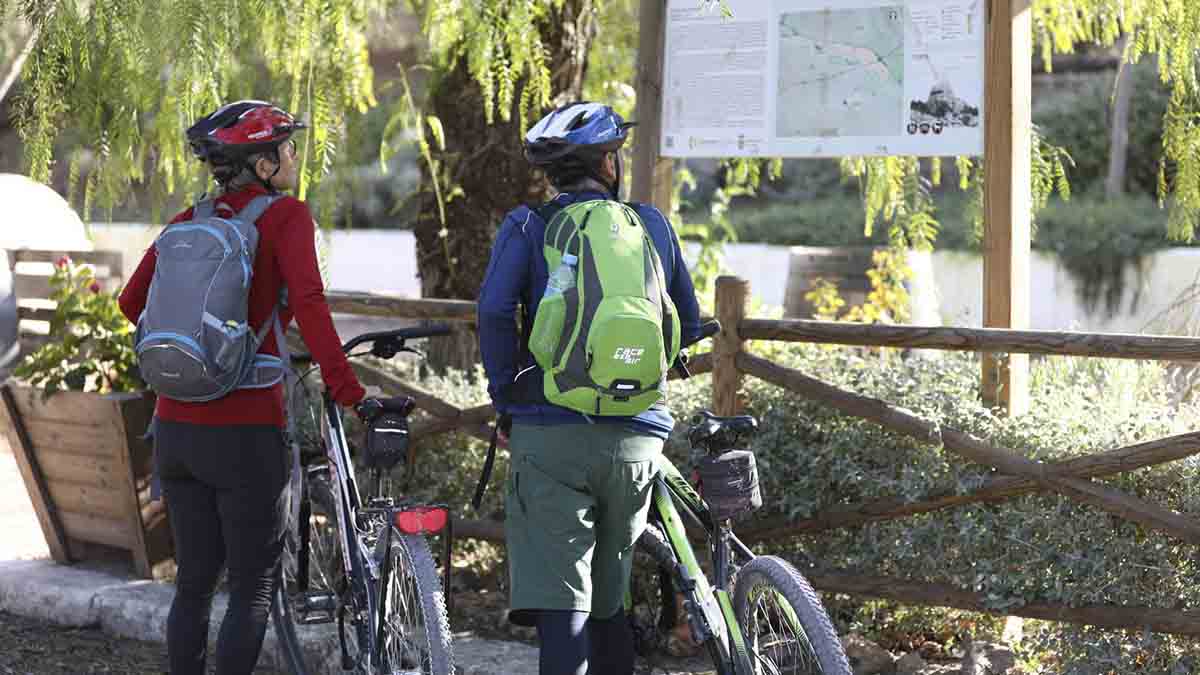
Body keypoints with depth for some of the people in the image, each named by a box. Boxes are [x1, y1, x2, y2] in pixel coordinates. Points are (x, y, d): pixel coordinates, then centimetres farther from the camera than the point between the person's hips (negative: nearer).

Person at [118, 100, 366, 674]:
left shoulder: (190, 222, 10)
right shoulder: (285, 216, -6)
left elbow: (132, 301, 11)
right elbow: (308, 303, -20)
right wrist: (348, 392, -17)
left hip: (176, 428, 6)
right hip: (244, 433, -6)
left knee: (193, 582, 16)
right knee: (254, 587, 5)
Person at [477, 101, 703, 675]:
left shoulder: (527, 226, 4)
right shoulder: (652, 224, 12)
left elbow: (494, 310, -11)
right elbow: (688, 326, 18)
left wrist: (506, 400, 0)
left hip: (551, 433, -3)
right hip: (638, 436, 3)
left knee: (560, 603, -6)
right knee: (610, 599, 17)